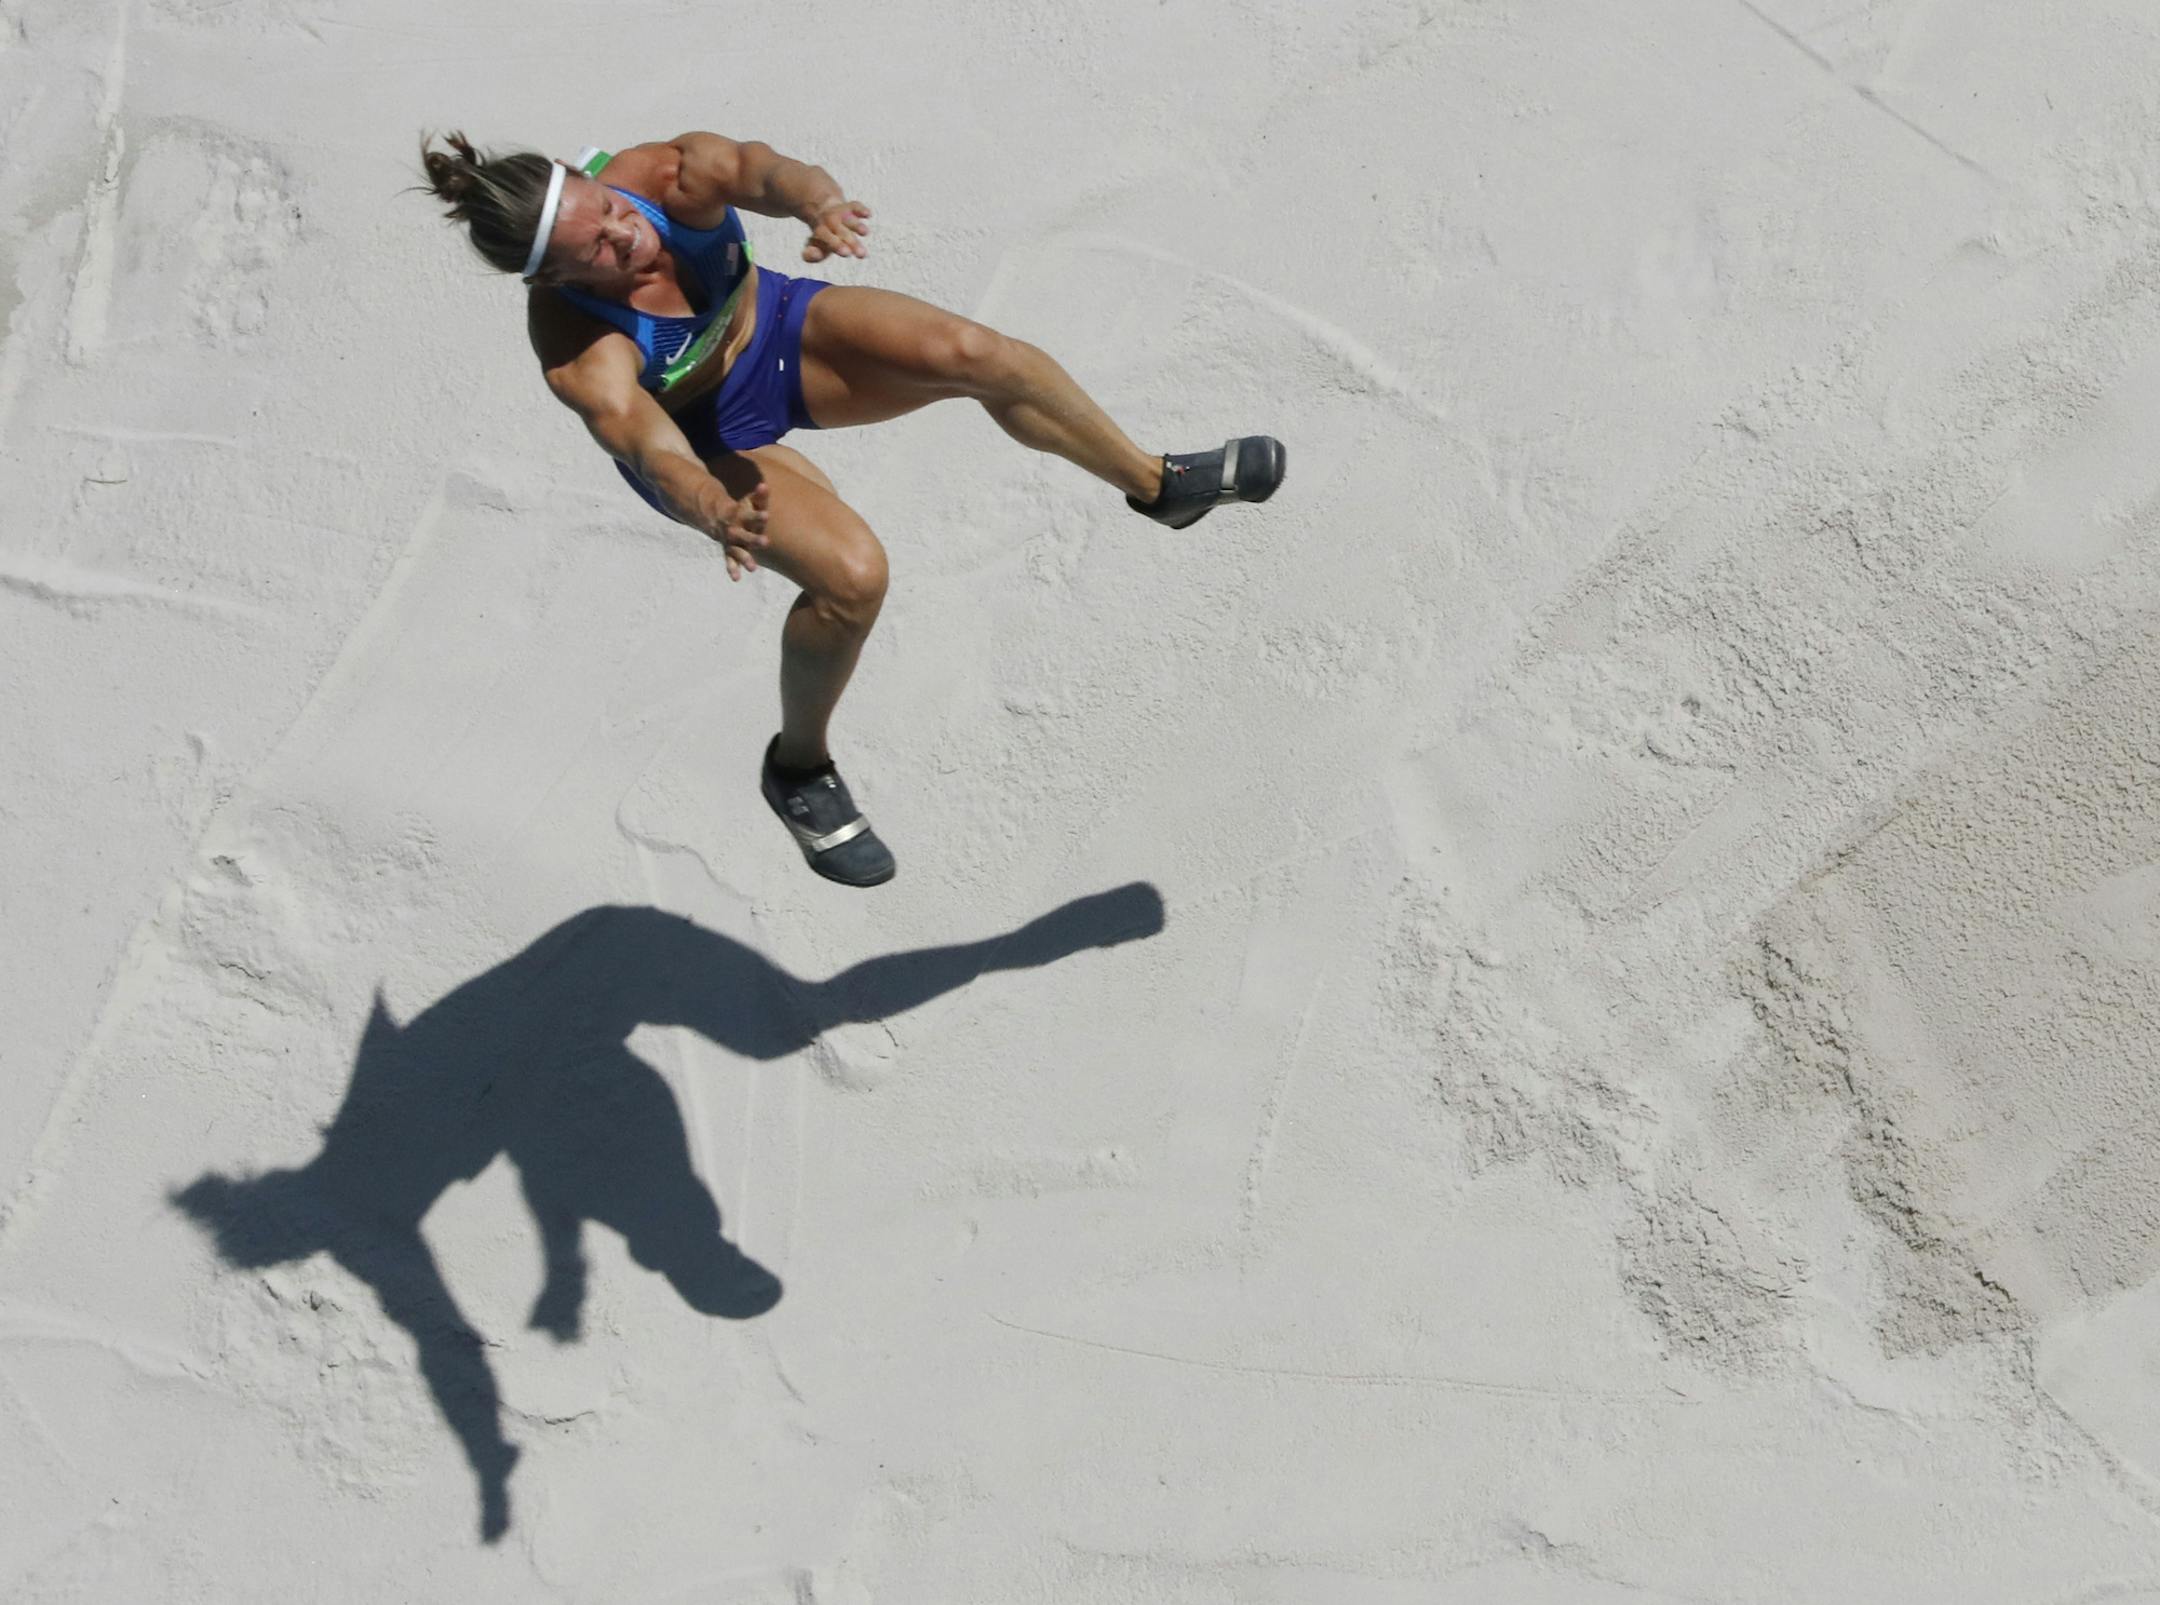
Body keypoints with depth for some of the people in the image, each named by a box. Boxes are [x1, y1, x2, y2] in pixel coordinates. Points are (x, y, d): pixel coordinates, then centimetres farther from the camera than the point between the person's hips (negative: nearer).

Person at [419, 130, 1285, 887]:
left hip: (777, 328, 4)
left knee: (969, 352, -21)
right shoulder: (578, 349, -38)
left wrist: (816, 199, -73)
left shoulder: (671, 174, -31)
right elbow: (640, 440, -54)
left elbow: (761, 170, -49)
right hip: (702, 436, -4)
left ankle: (1158, 482, 3)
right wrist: (711, 509, -76)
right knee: (853, 575, -26)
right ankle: (798, 768, 3)